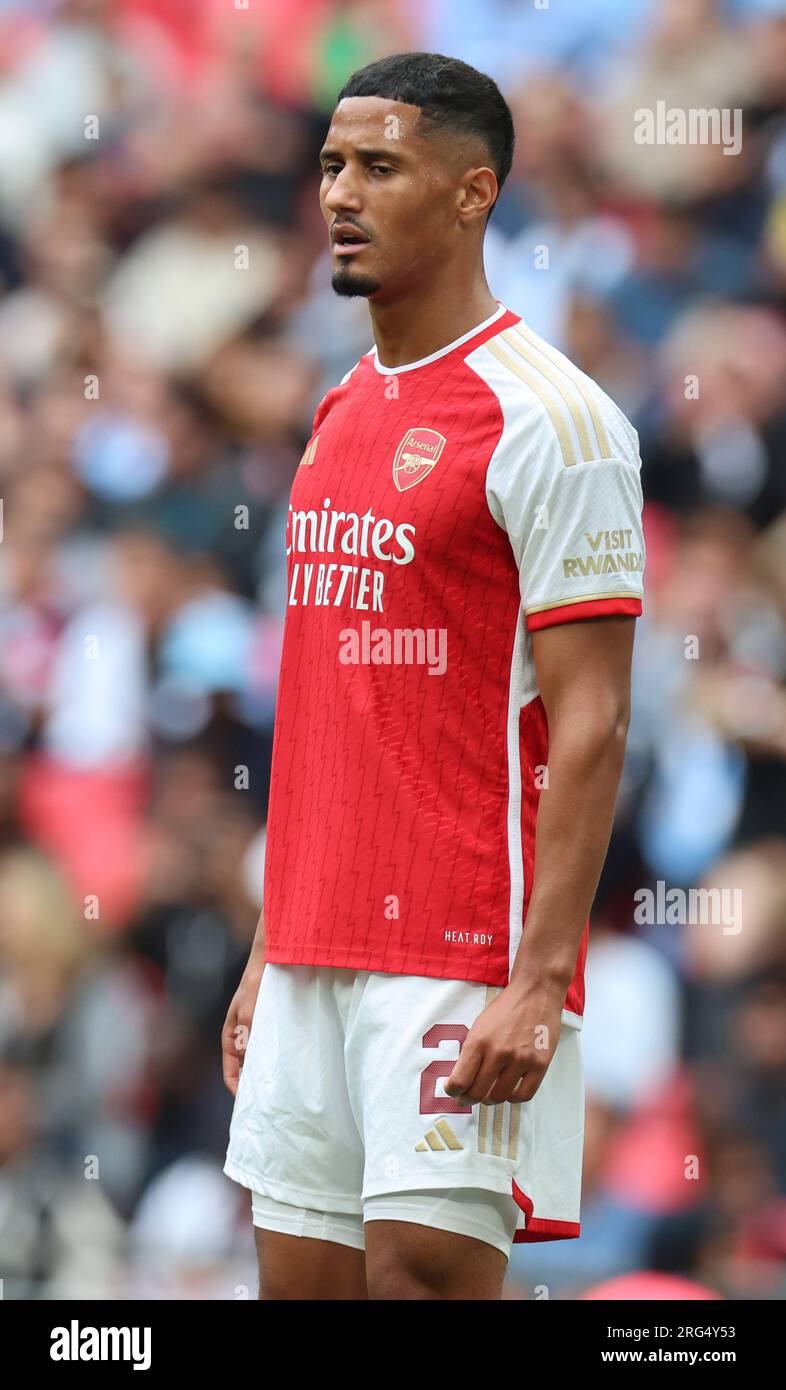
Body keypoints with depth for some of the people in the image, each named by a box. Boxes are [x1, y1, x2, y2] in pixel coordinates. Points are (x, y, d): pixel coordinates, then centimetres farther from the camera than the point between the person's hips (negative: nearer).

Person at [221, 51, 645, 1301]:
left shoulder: (547, 420, -10)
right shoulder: (341, 416, 16)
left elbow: (590, 727, -14)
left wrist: (537, 982, -20)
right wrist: (269, 953, 18)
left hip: (462, 961, -8)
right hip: (313, 957, 8)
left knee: (425, 1268, -11)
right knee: (300, 1276, 7)